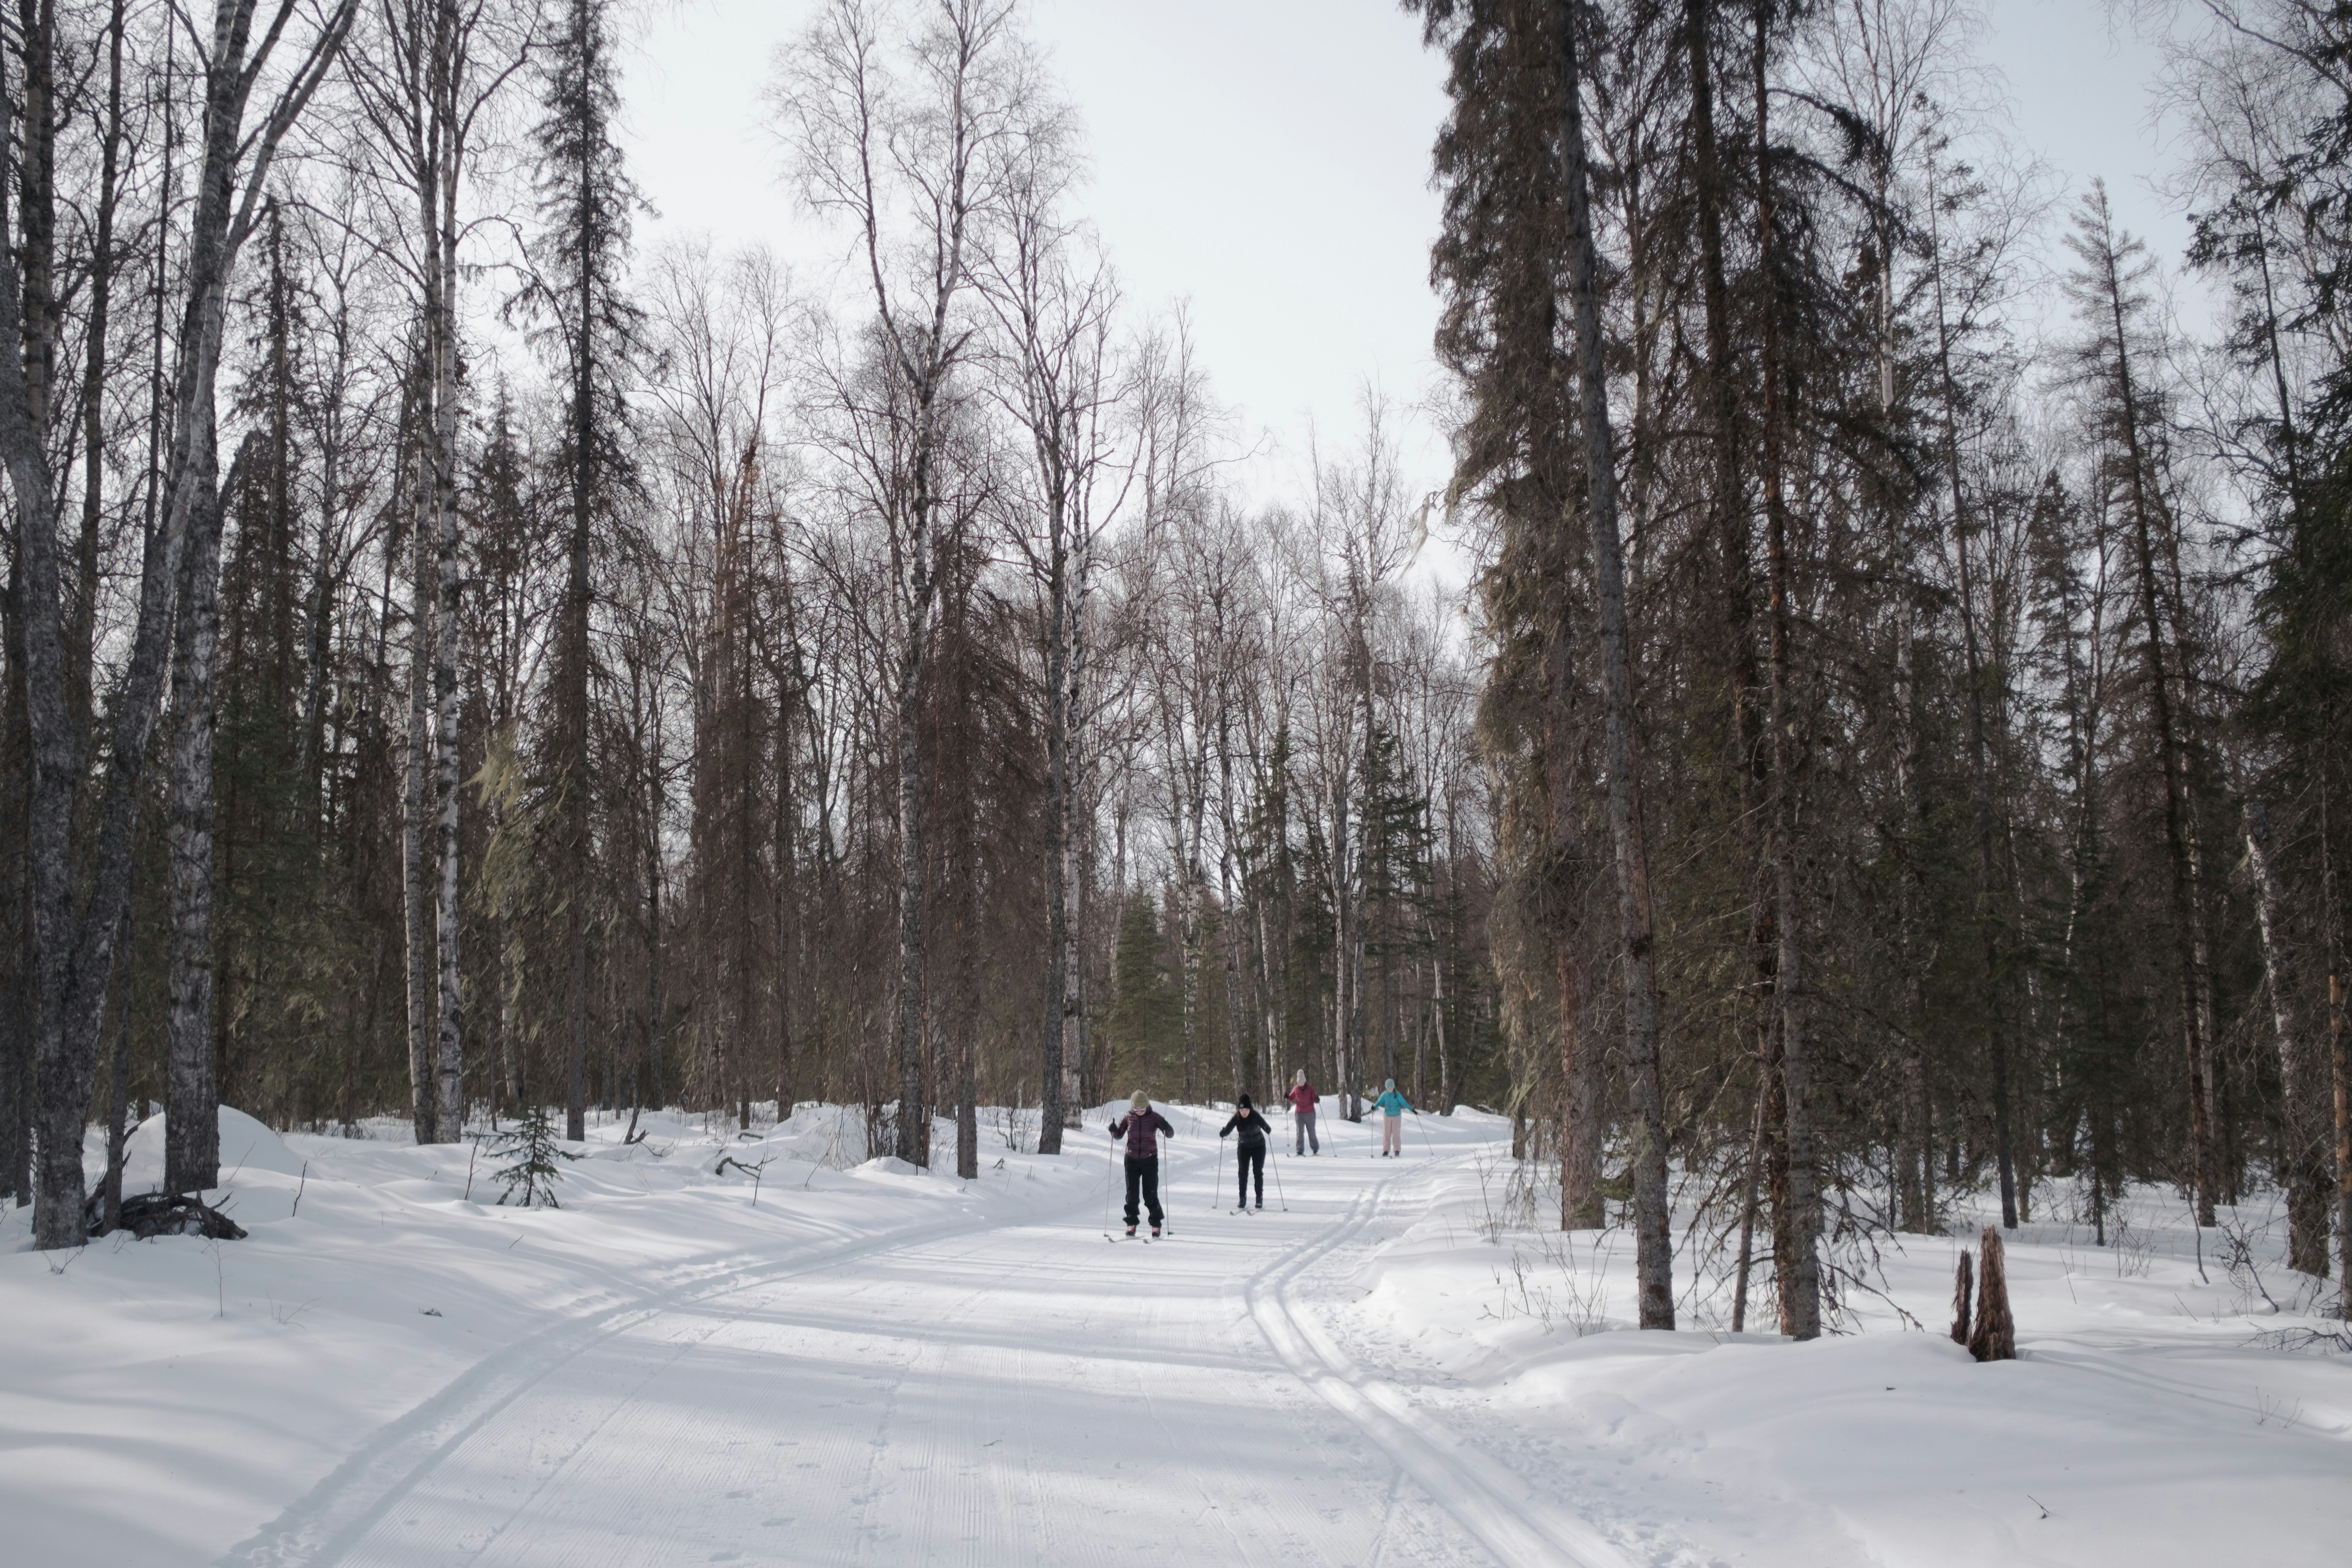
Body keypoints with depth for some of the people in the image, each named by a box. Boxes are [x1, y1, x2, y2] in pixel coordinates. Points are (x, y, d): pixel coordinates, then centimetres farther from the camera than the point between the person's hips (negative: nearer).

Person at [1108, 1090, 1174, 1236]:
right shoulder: (1128, 1117, -3)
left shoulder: (1154, 1117, -8)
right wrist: (1114, 1130, -14)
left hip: (1150, 1160, -2)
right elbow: (1119, 1135, 9)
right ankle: (1131, 1224, 14)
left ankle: (1156, 1225, 13)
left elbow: (1171, 1134, -9)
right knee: (1131, 1193, 2)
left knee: (1150, 1194, -1)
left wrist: (1166, 1128, -31)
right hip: (1132, 1159, 2)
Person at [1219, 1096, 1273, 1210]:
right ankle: (1243, 1198, 9)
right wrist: (1223, 1133, -40)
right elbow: (1228, 1129, -20)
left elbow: (1265, 1126, -36)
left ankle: (1260, 1198, 11)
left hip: (1258, 1146, -2)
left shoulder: (1255, 1116, -24)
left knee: (1258, 1171, 0)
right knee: (1242, 1172, 0)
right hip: (1244, 1147, 2)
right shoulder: (1237, 1118, -16)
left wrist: (1268, 1129, -56)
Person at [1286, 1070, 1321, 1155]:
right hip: (1299, 1113, 2)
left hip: (1310, 1114, -2)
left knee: (1311, 1132, 5)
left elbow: (1315, 1100, -4)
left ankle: (1315, 1149, 18)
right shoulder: (1296, 1088, 0)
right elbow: (1291, 1097, 14)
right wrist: (1287, 1097, -6)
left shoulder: (1310, 1088, -5)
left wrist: (1317, 1100, -26)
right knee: (1300, 1132, -3)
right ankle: (1300, 1151, -1)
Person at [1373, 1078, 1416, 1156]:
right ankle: (1386, 1150, 5)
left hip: (1397, 1116, -2)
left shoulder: (1397, 1095, -7)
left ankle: (1397, 1150, 5)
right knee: (1386, 1133, 0)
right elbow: (1379, 1102, -1)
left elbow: (1404, 1103, -4)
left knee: (1396, 1134, 0)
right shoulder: (1384, 1094, -3)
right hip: (1387, 1116, 2)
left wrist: (1412, 1110, -7)